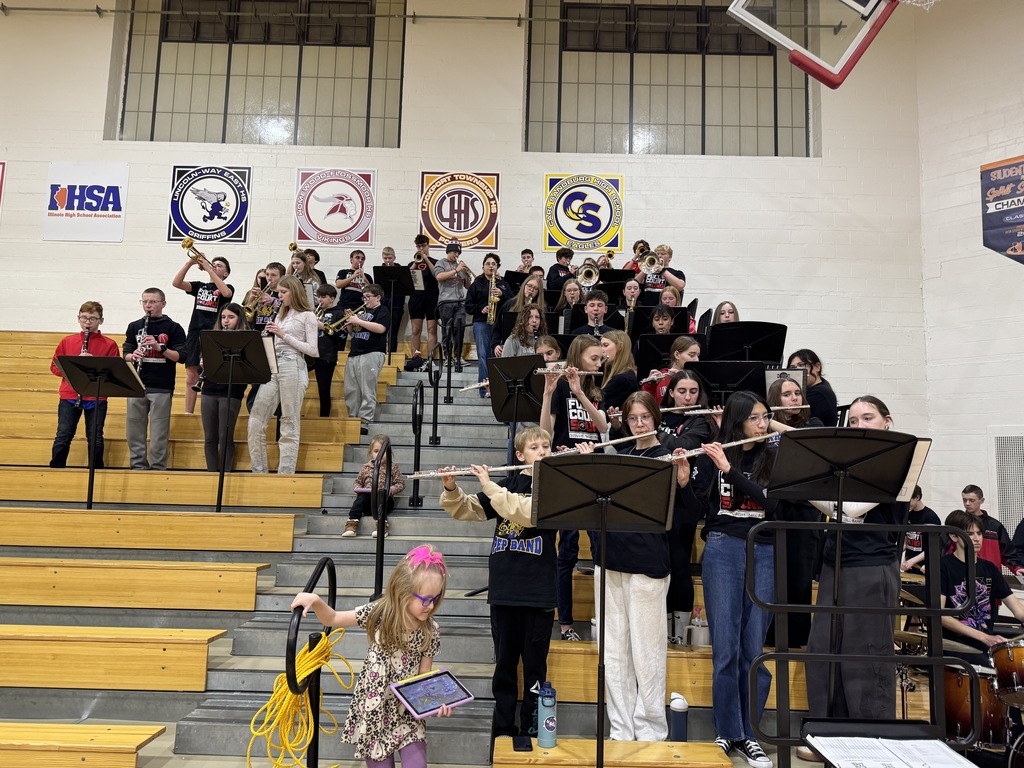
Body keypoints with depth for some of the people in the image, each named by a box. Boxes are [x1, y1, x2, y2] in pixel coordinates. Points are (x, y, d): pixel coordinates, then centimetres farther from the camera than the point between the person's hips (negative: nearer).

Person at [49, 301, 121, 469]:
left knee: (95, 439, 3)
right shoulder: (67, 341, 10)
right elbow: (54, 366, 11)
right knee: (63, 437, 0)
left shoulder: (109, 344, 3)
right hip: (69, 396, 2)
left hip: (96, 398, -1)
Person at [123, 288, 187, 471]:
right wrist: (133, 355, -11)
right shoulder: (134, 326, 12)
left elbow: (181, 357, -5)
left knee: (159, 433, -1)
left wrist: (159, 347, -18)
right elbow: (125, 354, 11)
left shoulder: (173, 328, 2)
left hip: (162, 388, -3)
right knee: (134, 430, 6)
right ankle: (138, 467, 17)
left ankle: (158, 469, 8)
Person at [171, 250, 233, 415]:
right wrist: (189, 263, -8)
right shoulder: (199, 286, 18)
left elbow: (226, 293, -18)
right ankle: (188, 413, 8)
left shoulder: (227, 288, 8)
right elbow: (176, 283, 3)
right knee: (191, 378, 4)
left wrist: (209, 269, -16)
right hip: (195, 333, 4)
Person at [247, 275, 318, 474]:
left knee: (289, 424, -4)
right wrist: (270, 335, 1)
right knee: (256, 419, 1)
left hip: (293, 367, -7)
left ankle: (286, 473, 0)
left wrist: (284, 335, -10)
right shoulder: (281, 315, 22)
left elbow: (313, 351, -7)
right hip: (273, 367, 7)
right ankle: (259, 470, 8)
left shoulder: (307, 315, 2)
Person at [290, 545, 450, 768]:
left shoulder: (430, 632, -10)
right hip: (373, 710, -1)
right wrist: (315, 600, -21)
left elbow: (424, 676, -1)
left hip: (407, 712, 1)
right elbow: (332, 619, -3)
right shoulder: (377, 614, -14)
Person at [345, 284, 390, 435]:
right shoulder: (362, 312, 24)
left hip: (371, 355, -8)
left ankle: (365, 423, -9)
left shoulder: (382, 311, 2)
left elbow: (380, 328, -17)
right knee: (351, 391, 6)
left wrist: (358, 321, -13)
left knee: (367, 392, -9)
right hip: (354, 355, 8)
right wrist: (350, 321, 6)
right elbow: (352, 333, 25)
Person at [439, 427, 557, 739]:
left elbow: (528, 512, -23)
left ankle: (531, 729, 21)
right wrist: (451, 489, -11)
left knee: (534, 666, 7)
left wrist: (489, 486, -22)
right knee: (504, 663, 11)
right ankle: (503, 729, 23)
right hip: (503, 590, 3)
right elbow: (465, 511, 8)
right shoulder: (507, 484, 8)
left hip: (539, 592, -3)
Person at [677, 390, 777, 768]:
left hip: (763, 555, 2)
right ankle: (726, 732, 15)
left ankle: (748, 733, 17)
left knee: (755, 649, 5)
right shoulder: (711, 457, 2)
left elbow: (773, 503, -11)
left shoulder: (773, 459, 6)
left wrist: (730, 469, -18)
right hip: (722, 551, -1)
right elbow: (698, 510, -2)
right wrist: (683, 480, -21)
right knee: (726, 647, 1)